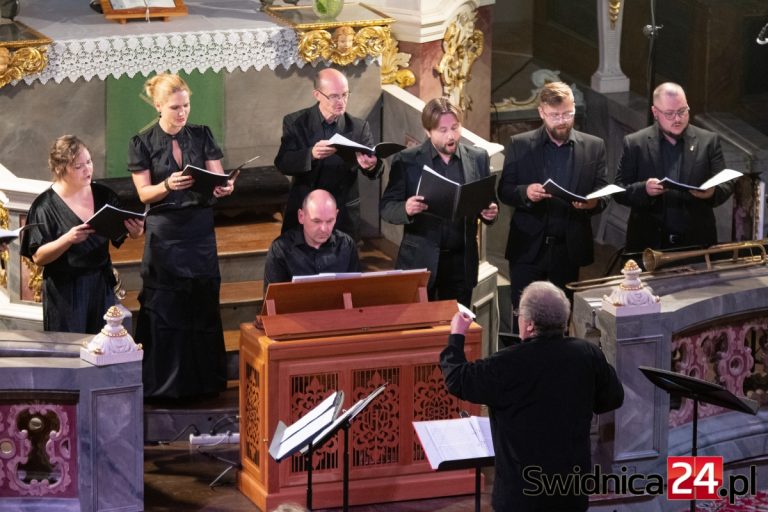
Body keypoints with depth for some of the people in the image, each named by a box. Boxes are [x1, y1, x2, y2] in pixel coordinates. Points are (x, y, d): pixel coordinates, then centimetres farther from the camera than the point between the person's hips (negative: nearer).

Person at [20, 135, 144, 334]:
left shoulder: (104, 196, 4)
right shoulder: (46, 206, -8)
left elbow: (120, 237, 7)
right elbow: (38, 257, -11)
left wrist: (134, 232, -15)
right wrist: (68, 239, -26)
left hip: (102, 285, 4)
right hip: (64, 292, -4)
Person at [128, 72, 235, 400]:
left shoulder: (202, 136, 4)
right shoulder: (143, 143, -2)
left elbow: (218, 178, 1)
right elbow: (144, 194, -5)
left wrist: (223, 187, -23)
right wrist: (168, 185, -25)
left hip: (200, 229, 2)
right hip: (164, 232, -2)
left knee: (203, 305, 3)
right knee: (164, 308, -1)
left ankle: (204, 379, 12)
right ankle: (165, 383, 6)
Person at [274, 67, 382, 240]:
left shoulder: (359, 127, -2)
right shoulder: (295, 122, -5)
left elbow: (373, 165, -9)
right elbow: (282, 163, -14)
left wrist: (371, 165, -35)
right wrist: (311, 154, -34)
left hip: (344, 216, 1)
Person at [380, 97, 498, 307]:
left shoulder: (478, 158, 5)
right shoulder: (406, 161, -3)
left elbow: (487, 202, 13)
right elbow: (386, 208, -3)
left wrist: (489, 212, -10)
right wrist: (406, 209, -25)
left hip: (461, 262, 2)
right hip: (419, 261, -2)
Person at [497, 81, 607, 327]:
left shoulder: (593, 147, 6)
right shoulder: (519, 145, 3)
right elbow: (504, 191, 2)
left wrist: (593, 203, -17)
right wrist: (525, 193, -19)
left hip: (569, 249, 1)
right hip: (528, 248, -1)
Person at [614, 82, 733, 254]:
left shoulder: (708, 141, 4)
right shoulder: (635, 143, 2)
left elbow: (726, 184, 4)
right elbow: (619, 191, 0)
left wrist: (712, 192, -18)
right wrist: (644, 189, -20)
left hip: (697, 242, 1)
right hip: (648, 243, -1)